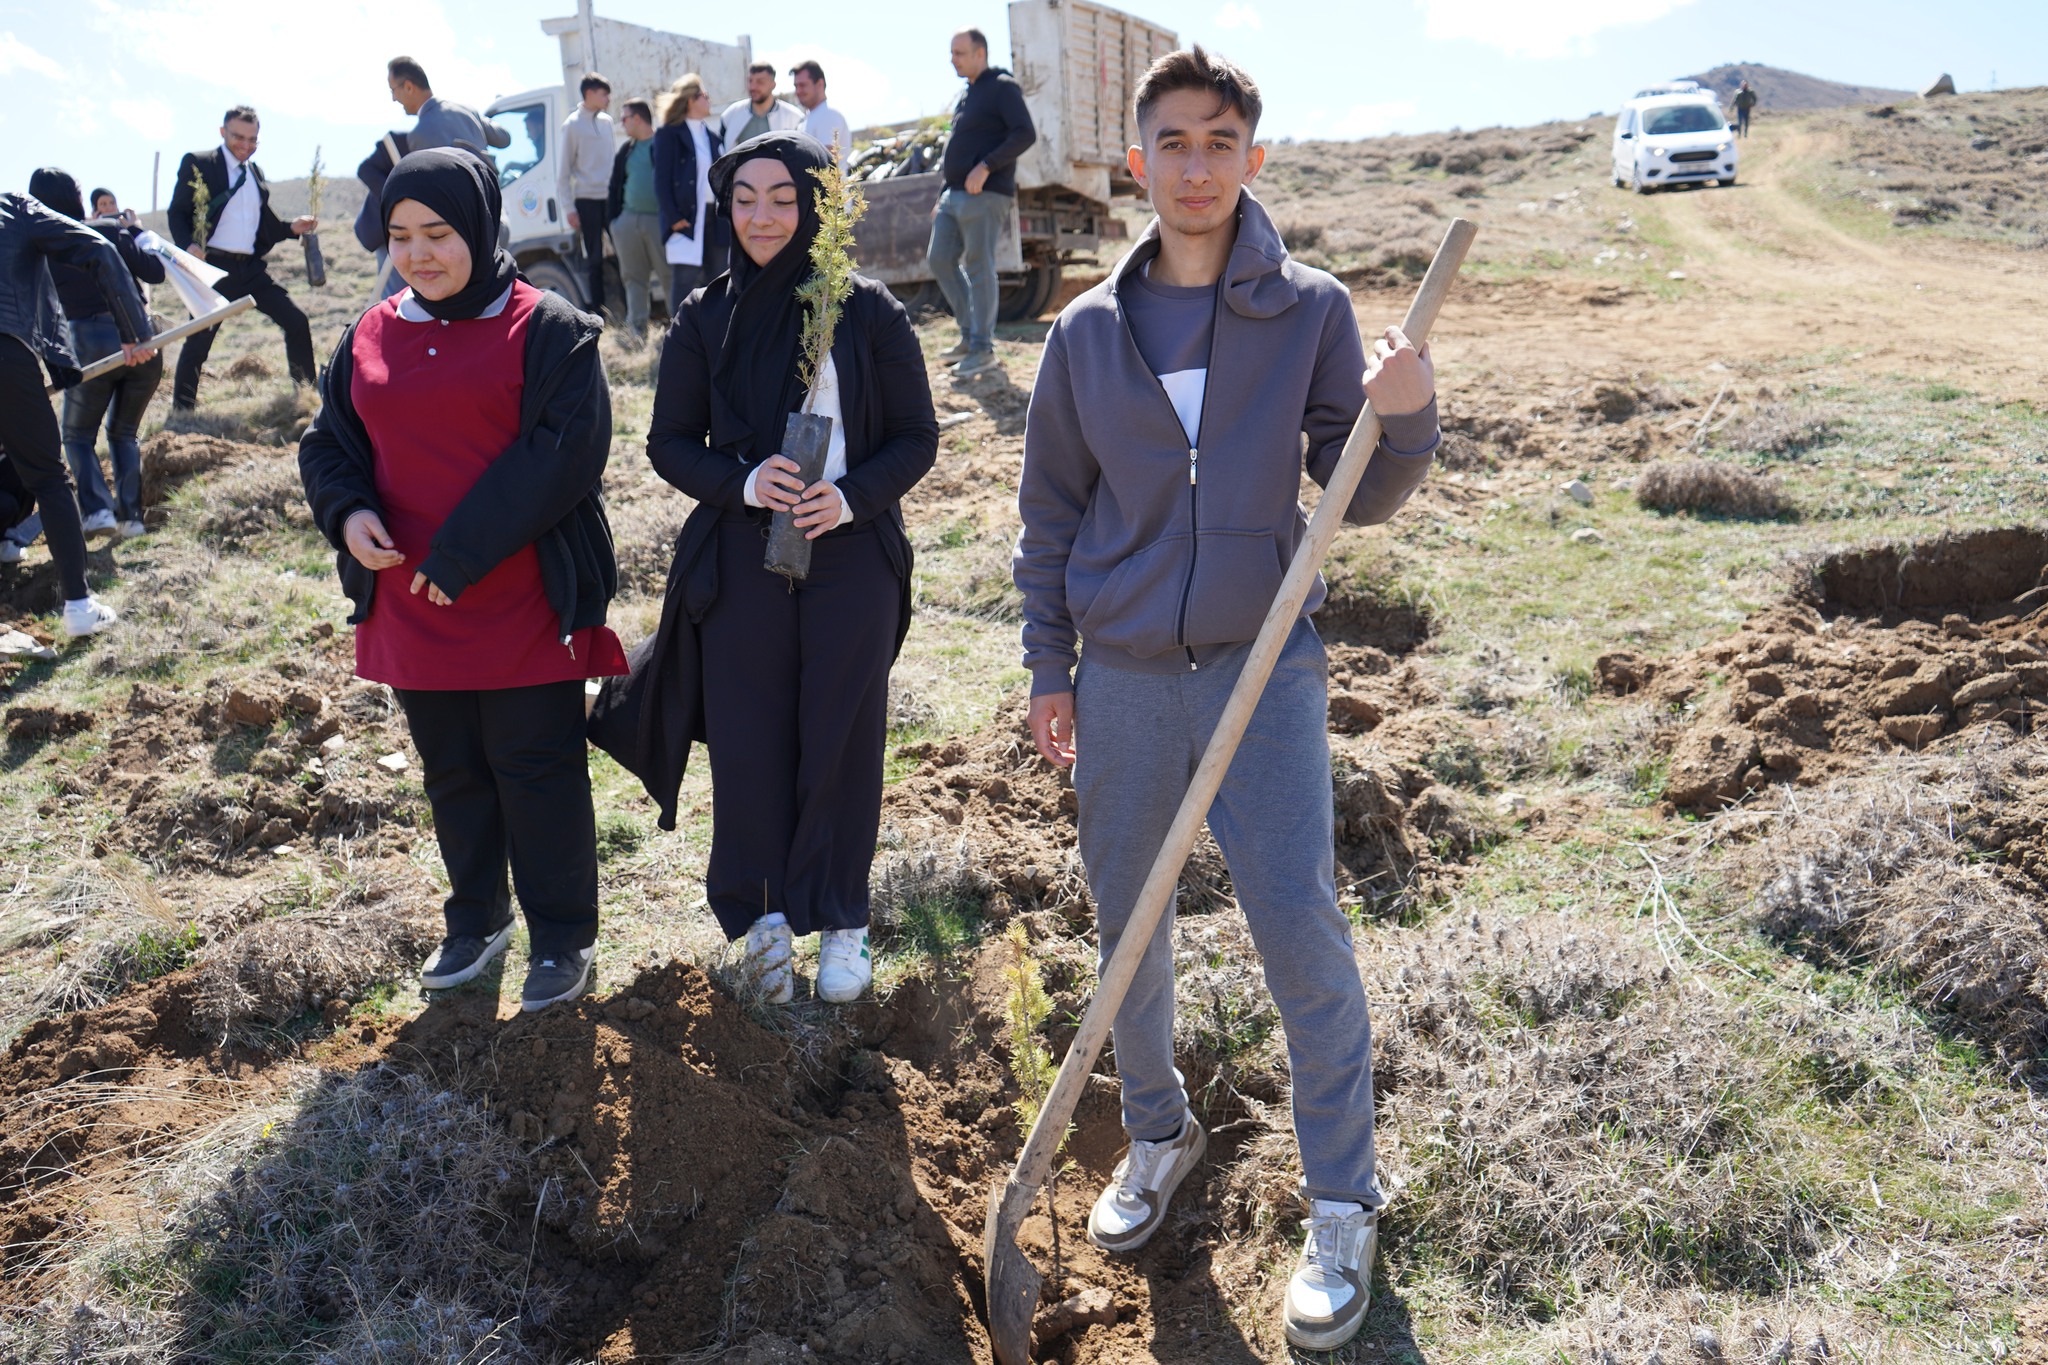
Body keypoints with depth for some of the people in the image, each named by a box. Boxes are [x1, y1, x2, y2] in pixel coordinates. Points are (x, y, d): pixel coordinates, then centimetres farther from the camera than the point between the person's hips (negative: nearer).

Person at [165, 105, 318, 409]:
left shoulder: (255, 173, 17)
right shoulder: (197, 164, 1)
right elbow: (177, 212, -3)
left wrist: (292, 227, 4)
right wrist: (188, 245, -21)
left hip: (252, 268, 5)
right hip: (214, 267, -5)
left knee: (297, 323, 0)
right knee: (198, 340, -4)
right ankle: (182, 411, 5)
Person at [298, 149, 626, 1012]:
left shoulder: (548, 330, -7)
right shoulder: (370, 337, 8)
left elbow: (564, 451, -16)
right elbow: (328, 444, 14)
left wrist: (462, 554, -19)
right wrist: (346, 512, -9)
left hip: (525, 604, -5)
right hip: (410, 605, 5)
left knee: (537, 771, 4)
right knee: (451, 772, 17)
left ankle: (562, 938, 20)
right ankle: (477, 920, 35)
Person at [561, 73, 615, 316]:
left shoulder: (606, 121, 10)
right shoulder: (572, 125, -3)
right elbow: (564, 171, -3)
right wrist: (570, 208, -7)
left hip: (611, 197, 4)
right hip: (587, 200, -4)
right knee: (595, 258, -1)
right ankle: (599, 312, 5)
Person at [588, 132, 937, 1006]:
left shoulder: (868, 313, -2)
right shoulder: (705, 318, 3)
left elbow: (916, 437, 1)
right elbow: (670, 442, 5)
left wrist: (852, 497, -17)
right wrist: (742, 482, -15)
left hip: (851, 561, -1)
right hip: (741, 564, 1)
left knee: (842, 743, 5)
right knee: (748, 742, 5)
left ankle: (840, 918, 21)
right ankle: (763, 910, 23)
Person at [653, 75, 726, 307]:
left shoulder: (713, 134, 13)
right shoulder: (669, 134, -4)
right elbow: (661, 180, -7)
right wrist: (673, 218, -14)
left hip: (715, 216, 6)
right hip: (686, 218, -6)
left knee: (717, 277, 8)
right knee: (684, 278, -6)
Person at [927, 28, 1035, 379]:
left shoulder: (1002, 87, -5)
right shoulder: (966, 95, 21)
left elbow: (1025, 134, -16)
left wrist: (986, 167, -22)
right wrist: (943, 196, 22)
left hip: (986, 195, -9)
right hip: (955, 193, 9)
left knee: (979, 268, -8)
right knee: (940, 260, 7)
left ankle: (982, 348, -1)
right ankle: (971, 333, 17)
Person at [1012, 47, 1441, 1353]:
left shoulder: (1310, 310, -1)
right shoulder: (1088, 330, 4)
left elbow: (1358, 499, 0)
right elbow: (1051, 509, 10)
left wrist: (1405, 418, -21)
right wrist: (1049, 665, 7)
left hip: (1266, 669, -2)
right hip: (1124, 679, 3)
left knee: (1303, 929, -6)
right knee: (1126, 925, 12)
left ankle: (1343, 1206, 13)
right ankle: (1159, 1133, 37)